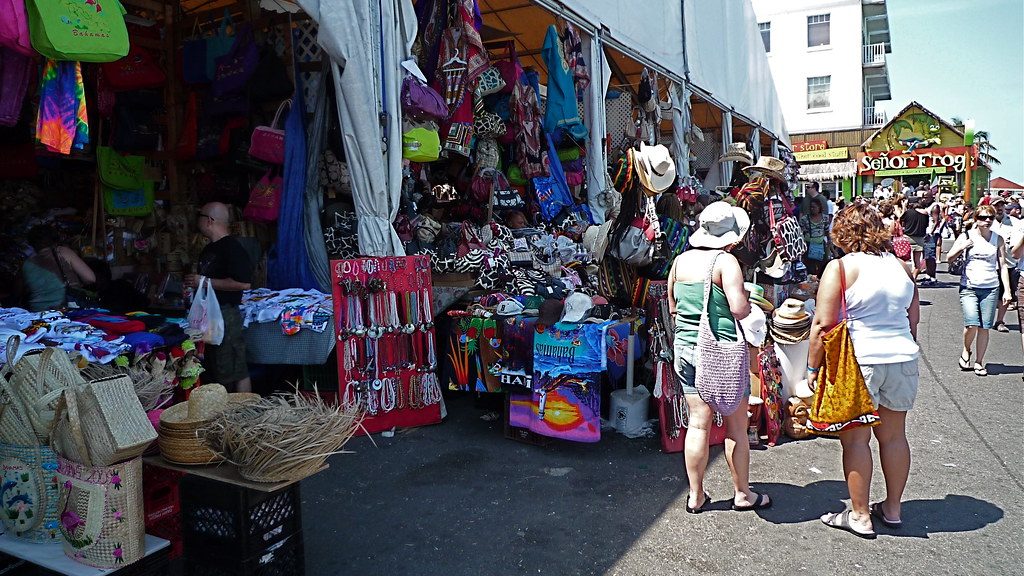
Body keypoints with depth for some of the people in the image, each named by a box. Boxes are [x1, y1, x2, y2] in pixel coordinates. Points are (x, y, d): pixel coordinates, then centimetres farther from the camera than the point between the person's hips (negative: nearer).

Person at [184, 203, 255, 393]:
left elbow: (243, 283, -26)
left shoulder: (232, 248, -15)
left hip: (225, 314, -10)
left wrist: (204, 282, -21)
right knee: (214, 369, 17)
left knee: (234, 371, -5)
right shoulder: (209, 249, 16)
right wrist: (192, 284, 13)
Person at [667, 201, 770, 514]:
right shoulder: (726, 261, -12)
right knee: (736, 427, 10)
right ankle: (742, 494, 23)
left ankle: (696, 496, 20)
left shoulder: (680, 260, 6)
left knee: (698, 423, 12)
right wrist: (747, 297, 3)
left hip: (685, 347, 5)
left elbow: (672, 307, 15)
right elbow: (740, 310, -17)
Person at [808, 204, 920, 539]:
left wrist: (813, 367, -6)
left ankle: (860, 516, 12)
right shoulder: (902, 267, 8)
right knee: (894, 436, 16)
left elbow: (823, 324, -14)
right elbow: (913, 319, 15)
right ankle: (892, 509, 30)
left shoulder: (840, 267, -10)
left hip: (859, 361, -6)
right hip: (903, 358, 6)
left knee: (855, 439, 4)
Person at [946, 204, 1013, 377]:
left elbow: (1002, 266, 8)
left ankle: (979, 362, 14)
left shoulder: (998, 239, 7)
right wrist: (962, 247, -13)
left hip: (991, 288, 2)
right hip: (969, 287, -2)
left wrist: (1007, 290, 1)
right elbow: (949, 258, 4)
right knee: (972, 324, -15)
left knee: (984, 327, 2)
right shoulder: (966, 236, 2)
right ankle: (966, 351, 13)